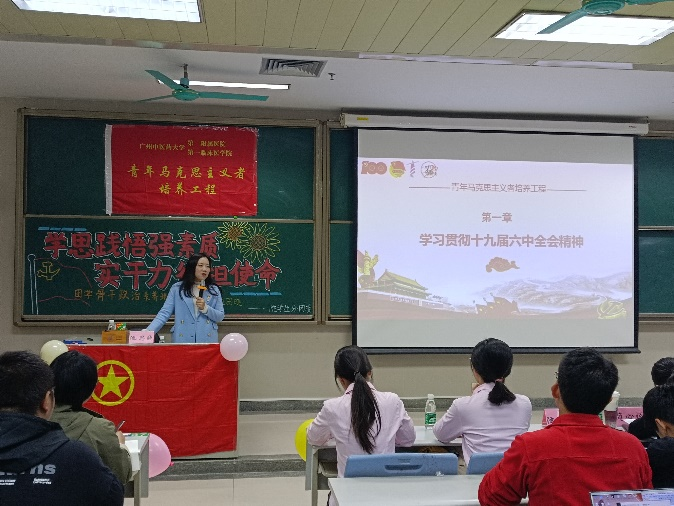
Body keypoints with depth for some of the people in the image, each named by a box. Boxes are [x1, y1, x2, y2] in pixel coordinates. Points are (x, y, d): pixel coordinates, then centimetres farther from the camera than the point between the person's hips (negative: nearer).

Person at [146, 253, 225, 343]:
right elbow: (164, 313, 0)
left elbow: (220, 316, 7)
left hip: (207, 340, 1)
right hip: (182, 339, -1)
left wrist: (205, 308, -11)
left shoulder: (214, 290, 7)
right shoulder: (177, 288, 4)